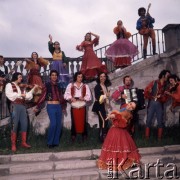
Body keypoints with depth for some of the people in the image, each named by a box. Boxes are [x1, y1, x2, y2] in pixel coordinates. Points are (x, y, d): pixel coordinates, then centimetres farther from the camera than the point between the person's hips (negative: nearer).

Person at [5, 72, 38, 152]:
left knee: (24, 124, 4)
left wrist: (33, 88, 15)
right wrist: (20, 95, -8)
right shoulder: (9, 85, 6)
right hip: (15, 106, -6)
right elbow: (9, 95, -9)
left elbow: (27, 96, 18)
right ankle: (13, 145, -1)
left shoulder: (21, 87, 26)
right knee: (15, 125, -5)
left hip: (22, 106, 6)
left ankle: (23, 142, 12)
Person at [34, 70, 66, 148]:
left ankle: (56, 142, 13)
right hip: (51, 106, -5)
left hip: (58, 106, 5)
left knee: (59, 125, 3)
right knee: (53, 123, -16)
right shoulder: (47, 85, -2)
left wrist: (63, 107, 23)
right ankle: (49, 142, -4)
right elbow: (43, 96, -3)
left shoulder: (59, 85, 11)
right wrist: (37, 107, -6)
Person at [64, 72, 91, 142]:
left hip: (82, 106, 1)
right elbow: (66, 95, 1)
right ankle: (73, 135, 8)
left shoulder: (85, 86, 11)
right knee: (74, 121, -1)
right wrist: (71, 98, -18)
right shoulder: (70, 85, 8)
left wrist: (84, 98, -16)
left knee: (83, 121, 1)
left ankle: (84, 135, 9)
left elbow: (89, 96, 3)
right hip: (74, 107, -1)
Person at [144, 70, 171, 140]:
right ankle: (147, 137, 9)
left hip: (160, 105, 2)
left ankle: (159, 138, 11)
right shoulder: (154, 83, 1)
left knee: (160, 122, 3)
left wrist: (161, 97, -13)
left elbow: (165, 98, 5)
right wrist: (152, 97, -3)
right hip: (151, 103, -2)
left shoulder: (166, 86, 6)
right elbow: (146, 91, -1)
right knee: (149, 120, 2)